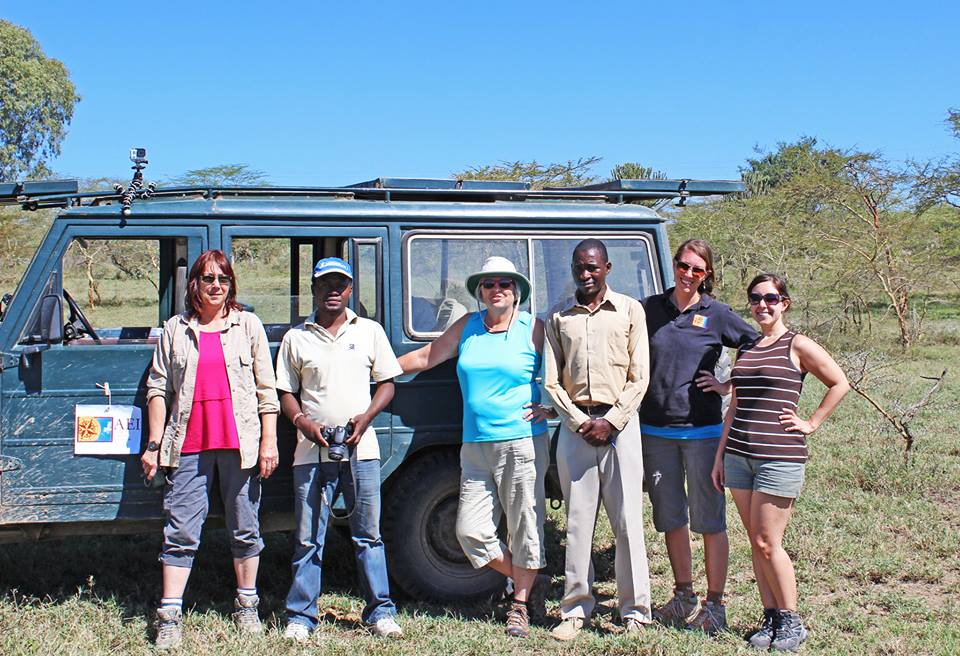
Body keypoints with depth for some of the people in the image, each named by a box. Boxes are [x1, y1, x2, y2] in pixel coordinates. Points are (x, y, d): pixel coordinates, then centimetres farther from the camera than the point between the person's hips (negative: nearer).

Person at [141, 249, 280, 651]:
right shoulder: (176, 330, 11)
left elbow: (266, 389, 7)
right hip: (189, 446, 0)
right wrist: (154, 444, 3)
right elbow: (158, 388, 10)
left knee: (244, 529, 8)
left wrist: (269, 442, 0)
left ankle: (246, 606, 23)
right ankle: (169, 618, 4)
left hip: (239, 444, 0)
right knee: (180, 532, -1)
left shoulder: (248, 325, 9)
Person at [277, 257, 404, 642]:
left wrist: (365, 417, -7)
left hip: (360, 448, 0)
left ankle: (380, 612, 13)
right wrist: (303, 421, -11)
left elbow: (387, 382, 9)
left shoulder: (369, 331, 9)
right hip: (312, 451, 0)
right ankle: (300, 617, 12)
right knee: (308, 539, 4)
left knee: (368, 534, 5)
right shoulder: (296, 338, 8)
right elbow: (285, 392, 9)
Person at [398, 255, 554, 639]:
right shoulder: (467, 327, 12)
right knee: (470, 531, 2)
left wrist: (553, 408, -7)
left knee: (524, 527, 2)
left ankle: (520, 605, 19)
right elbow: (424, 358, 19)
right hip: (475, 447, 5)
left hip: (522, 444, -4)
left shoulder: (533, 329, 0)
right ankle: (533, 581, 20)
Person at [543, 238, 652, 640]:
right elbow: (551, 381, 7)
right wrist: (581, 422, -6)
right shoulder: (558, 317, 11)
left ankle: (634, 611, 8)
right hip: (574, 425, 2)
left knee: (627, 521, 0)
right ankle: (576, 610, 12)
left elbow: (639, 377, 1)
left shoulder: (630, 310, 6)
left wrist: (610, 421, -9)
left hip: (620, 422, -2)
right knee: (577, 521, 5)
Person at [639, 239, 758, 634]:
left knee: (709, 519, 2)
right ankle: (684, 597, 26)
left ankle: (715, 605, 11)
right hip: (655, 430, 3)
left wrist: (729, 387, -3)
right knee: (670, 518, 12)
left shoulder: (717, 315, -1)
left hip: (701, 429, -3)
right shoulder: (648, 309, 5)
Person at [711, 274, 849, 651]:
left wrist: (811, 424, -4)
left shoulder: (797, 346, -3)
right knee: (756, 543, 8)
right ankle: (770, 619, 17)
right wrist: (720, 456, 13)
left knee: (767, 543, -5)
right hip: (739, 455, 6)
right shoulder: (745, 350, 14)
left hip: (780, 456, -6)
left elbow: (839, 383, -1)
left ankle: (791, 623, 9)